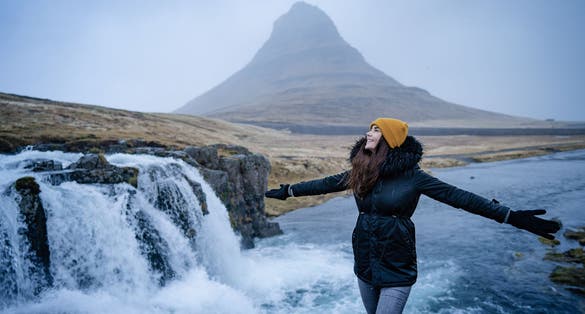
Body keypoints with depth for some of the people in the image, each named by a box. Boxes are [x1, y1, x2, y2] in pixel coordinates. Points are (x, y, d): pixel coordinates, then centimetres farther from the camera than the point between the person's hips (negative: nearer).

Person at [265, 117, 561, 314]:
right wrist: (288, 190, 13)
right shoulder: (359, 172, 0)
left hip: (397, 267, -5)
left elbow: (459, 197, -15)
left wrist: (512, 217, -20)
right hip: (364, 263, 5)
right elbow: (325, 184, 8)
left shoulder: (412, 175, -13)